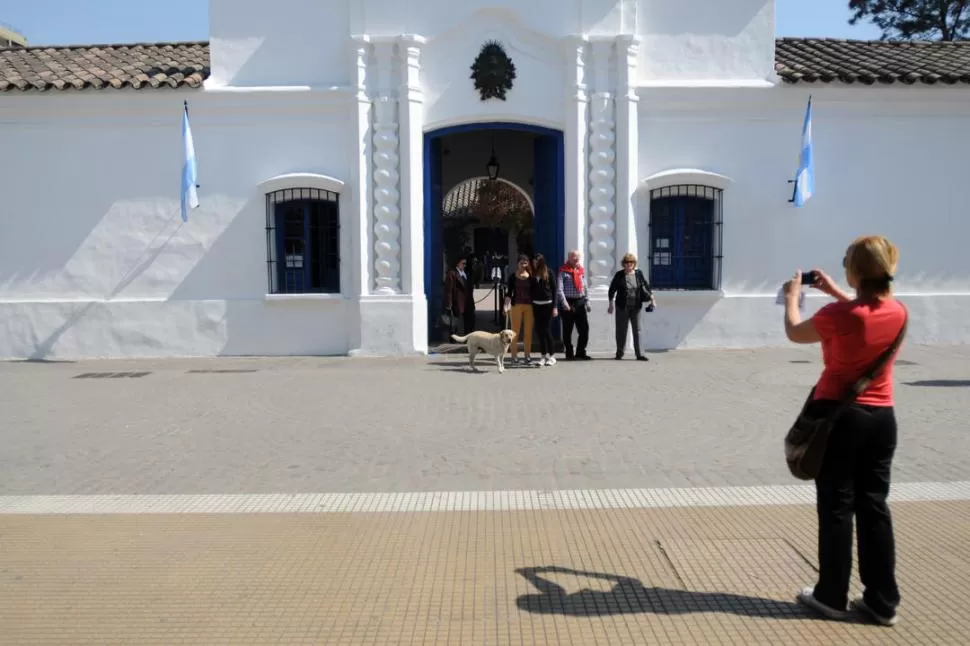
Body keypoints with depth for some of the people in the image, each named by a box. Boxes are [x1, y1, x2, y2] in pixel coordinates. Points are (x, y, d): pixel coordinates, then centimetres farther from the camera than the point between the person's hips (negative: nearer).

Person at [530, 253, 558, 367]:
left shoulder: (548, 273, -4)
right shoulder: (533, 274, 6)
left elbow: (554, 289, -3)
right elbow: (531, 290, 9)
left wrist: (555, 307, -8)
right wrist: (531, 306, 6)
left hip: (547, 304, -4)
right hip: (536, 305, 4)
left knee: (547, 330, -6)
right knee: (539, 331, 4)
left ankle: (552, 355, 4)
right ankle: (544, 355, 12)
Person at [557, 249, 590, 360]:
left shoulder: (581, 270, 14)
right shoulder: (563, 271, -3)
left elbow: (585, 287, 18)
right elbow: (559, 289, -9)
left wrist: (587, 302, 10)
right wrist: (564, 303, -16)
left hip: (580, 302, 5)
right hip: (568, 302, -5)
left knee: (584, 329, 1)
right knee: (567, 330, 2)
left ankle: (580, 353, 10)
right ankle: (569, 354, 12)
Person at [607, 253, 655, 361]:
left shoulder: (639, 274, 3)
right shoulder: (619, 275, -3)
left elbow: (646, 286, 15)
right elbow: (612, 290, 1)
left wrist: (651, 296, 10)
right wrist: (611, 304, 0)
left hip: (636, 307, 2)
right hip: (622, 307, -2)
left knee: (637, 330, 1)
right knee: (621, 330, 6)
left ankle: (639, 354, 3)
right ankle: (619, 353, 19)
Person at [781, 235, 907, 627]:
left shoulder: (838, 315, -19)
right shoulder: (898, 313, -1)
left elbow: (795, 333, 0)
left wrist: (792, 297, 16)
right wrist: (834, 292, 24)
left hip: (839, 415, -5)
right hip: (881, 418, 5)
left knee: (836, 507, 5)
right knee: (874, 506, 11)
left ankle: (832, 597, 16)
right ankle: (882, 602, 18)